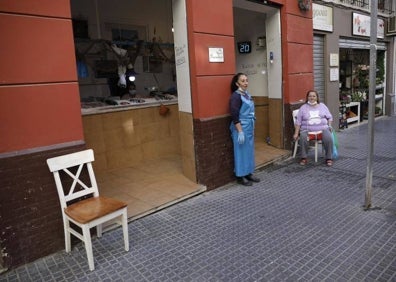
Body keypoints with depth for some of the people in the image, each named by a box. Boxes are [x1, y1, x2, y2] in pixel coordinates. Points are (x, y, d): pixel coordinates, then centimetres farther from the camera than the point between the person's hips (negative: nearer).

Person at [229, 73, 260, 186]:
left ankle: (248, 173, 28)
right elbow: (234, 116, -20)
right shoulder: (235, 96, -15)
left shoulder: (247, 94, 10)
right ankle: (240, 176, 13)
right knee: (241, 152, 1)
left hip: (249, 127, 8)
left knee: (249, 151, 15)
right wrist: (240, 132, -22)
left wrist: (251, 128, 19)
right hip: (241, 128, -8)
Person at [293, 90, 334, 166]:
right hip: (307, 129, -1)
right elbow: (298, 122, 7)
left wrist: (329, 126, 1)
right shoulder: (303, 108, 11)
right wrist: (296, 133, 0)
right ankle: (303, 158, -19)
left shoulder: (322, 106, 17)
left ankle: (329, 158, -14)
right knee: (303, 138, -33)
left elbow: (329, 117, 20)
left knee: (328, 138, -28)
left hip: (322, 128, 1)